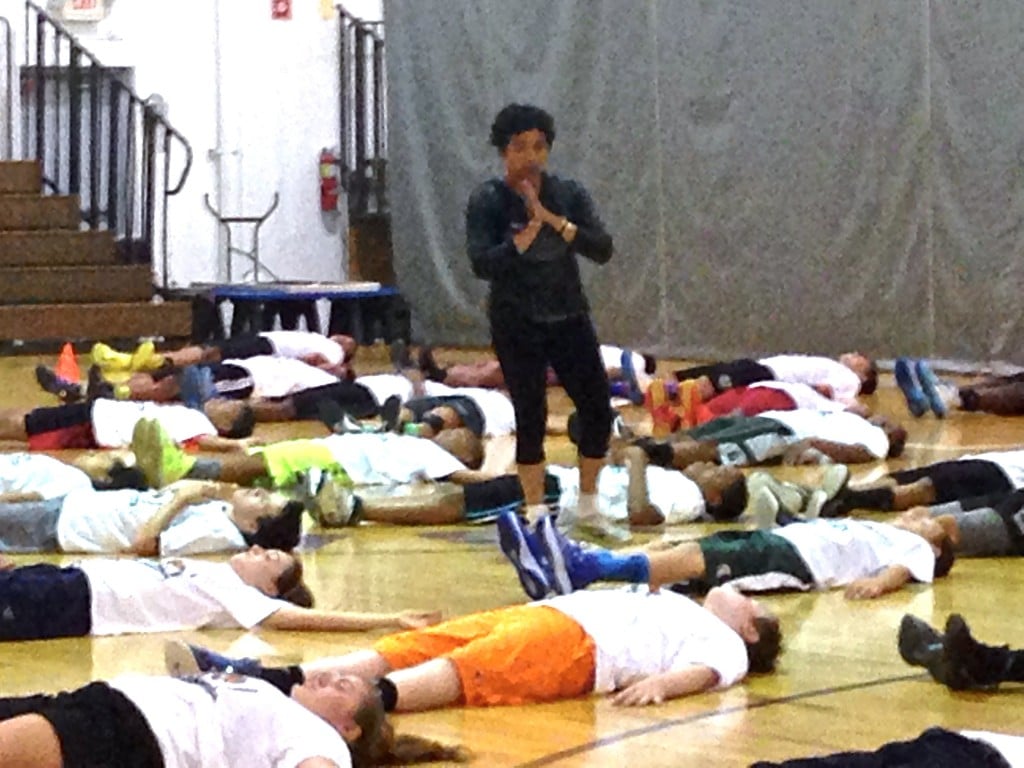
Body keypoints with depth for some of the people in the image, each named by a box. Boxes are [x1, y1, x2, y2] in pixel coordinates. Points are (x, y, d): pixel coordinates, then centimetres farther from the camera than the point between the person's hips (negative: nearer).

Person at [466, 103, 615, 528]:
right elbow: (482, 264, -16)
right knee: (531, 417, -3)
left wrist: (554, 220, -20)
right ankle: (536, 515, 10)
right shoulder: (488, 200, -7)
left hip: (569, 318, 3)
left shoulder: (569, 193, 0)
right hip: (517, 325, -3)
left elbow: (603, 249, -10)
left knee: (598, 411, 0)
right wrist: (527, 233, -25)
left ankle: (588, 505, 18)